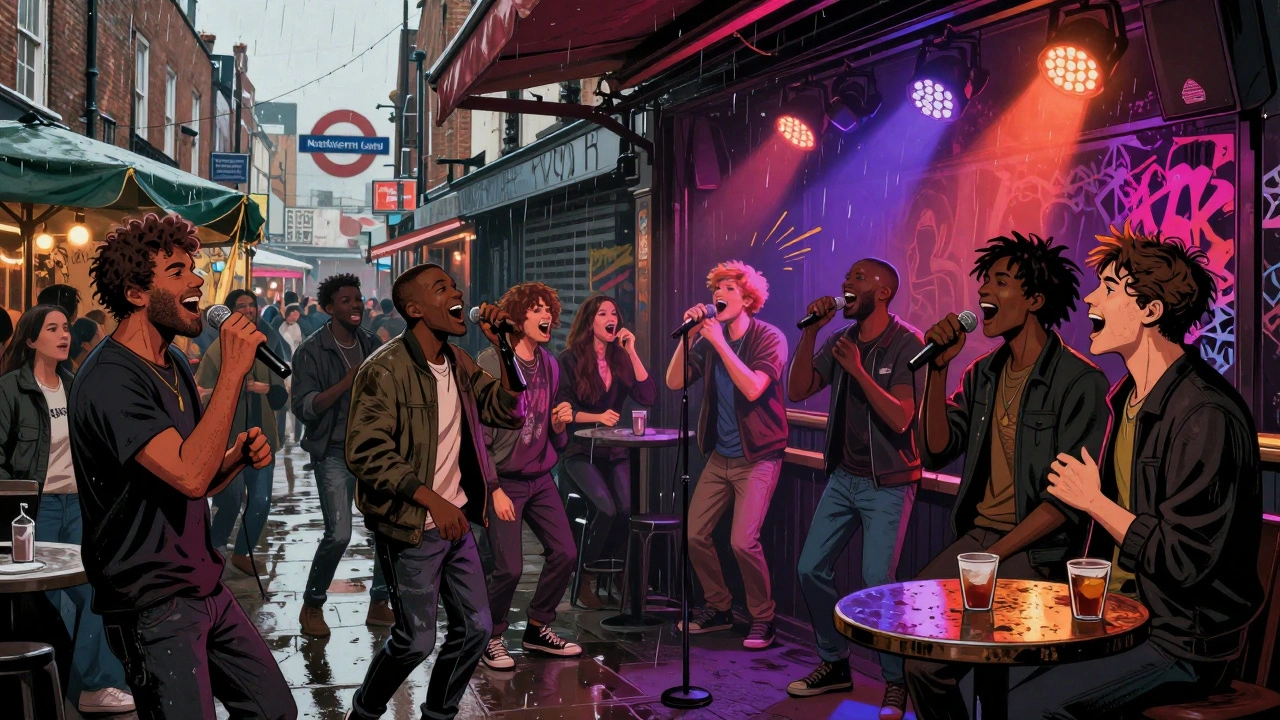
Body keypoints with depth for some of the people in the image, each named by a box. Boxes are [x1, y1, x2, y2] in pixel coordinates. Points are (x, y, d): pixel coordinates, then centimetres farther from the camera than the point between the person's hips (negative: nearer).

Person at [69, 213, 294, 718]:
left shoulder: (175, 367, 12)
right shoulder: (108, 379, -19)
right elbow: (188, 476, -31)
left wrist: (238, 457, -3)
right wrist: (232, 371, -27)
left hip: (206, 589, 9)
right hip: (153, 606, -9)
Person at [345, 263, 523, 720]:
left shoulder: (458, 362, 6)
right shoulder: (385, 370, -17)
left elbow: (506, 412, 6)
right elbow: (366, 451, -22)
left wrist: (505, 348, -5)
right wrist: (432, 500, -26)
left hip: (456, 519, 7)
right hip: (411, 528, -7)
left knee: (475, 627, 10)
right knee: (417, 640, -1)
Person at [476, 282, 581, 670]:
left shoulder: (549, 364, 7)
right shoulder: (491, 362, -12)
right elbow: (479, 433, -13)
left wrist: (560, 424, -7)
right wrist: (494, 489, -15)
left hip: (541, 478, 7)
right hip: (504, 479, -7)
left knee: (565, 554, 4)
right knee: (509, 568, -9)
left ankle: (537, 629, 24)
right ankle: (491, 638, 16)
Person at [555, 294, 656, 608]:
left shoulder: (621, 358, 9)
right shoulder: (570, 360, -2)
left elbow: (648, 397, -3)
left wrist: (632, 352, -7)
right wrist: (598, 417, -21)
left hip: (614, 451, 4)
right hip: (580, 452, -3)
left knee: (627, 509, -21)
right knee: (606, 509, -26)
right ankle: (583, 577, -4)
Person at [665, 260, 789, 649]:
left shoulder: (769, 338, -11)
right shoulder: (710, 340, 4)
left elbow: (753, 387, -26)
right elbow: (674, 382, -4)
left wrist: (719, 342, -24)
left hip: (758, 456, -6)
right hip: (720, 455, 6)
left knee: (743, 540, -17)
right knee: (695, 534, 3)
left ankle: (762, 619, 4)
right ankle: (719, 608, 23)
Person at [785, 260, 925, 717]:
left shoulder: (907, 344, -13)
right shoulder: (840, 339, 5)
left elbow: (900, 419, -21)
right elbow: (797, 392, -1)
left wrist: (858, 370, -24)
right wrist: (811, 331, -8)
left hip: (887, 484, -6)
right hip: (843, 477, 7)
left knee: (877, 579, -14)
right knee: (811, 569, 6)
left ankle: (896, 681, 5)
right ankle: (834, 664, 24)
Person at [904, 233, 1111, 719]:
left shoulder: (1079, 382, -10)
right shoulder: (982, 375, 12)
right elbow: (936, 453, 4)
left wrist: (990, 557, -18)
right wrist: (937, 369, -4)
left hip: (1038, 549, -6)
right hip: (977, 533, 6)